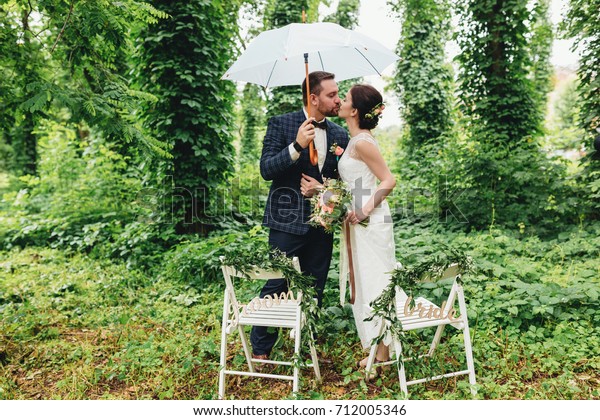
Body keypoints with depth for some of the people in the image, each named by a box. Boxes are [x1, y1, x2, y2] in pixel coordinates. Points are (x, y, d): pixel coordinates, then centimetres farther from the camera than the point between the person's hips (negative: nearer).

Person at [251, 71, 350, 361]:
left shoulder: (339, 135, 9)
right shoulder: (281, 124, -4)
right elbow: (266, 170, -12)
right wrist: (297, 146, -24)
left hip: (321, 224, 5)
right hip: (288, 221, -5)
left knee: (314, 291, 12)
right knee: (276, 286, 1)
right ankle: (260, 351, 17)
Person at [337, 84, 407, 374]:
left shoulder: (362, 142, -14)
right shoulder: (355, 140, 14)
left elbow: (388, 180, -17)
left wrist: (365, 210, -20)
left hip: (371, 222, -10)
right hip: (360, 221, 10)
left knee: (374, 284, -2)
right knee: (364, 284, 14)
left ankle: (383, 353, 10)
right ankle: (377, 349, 25)